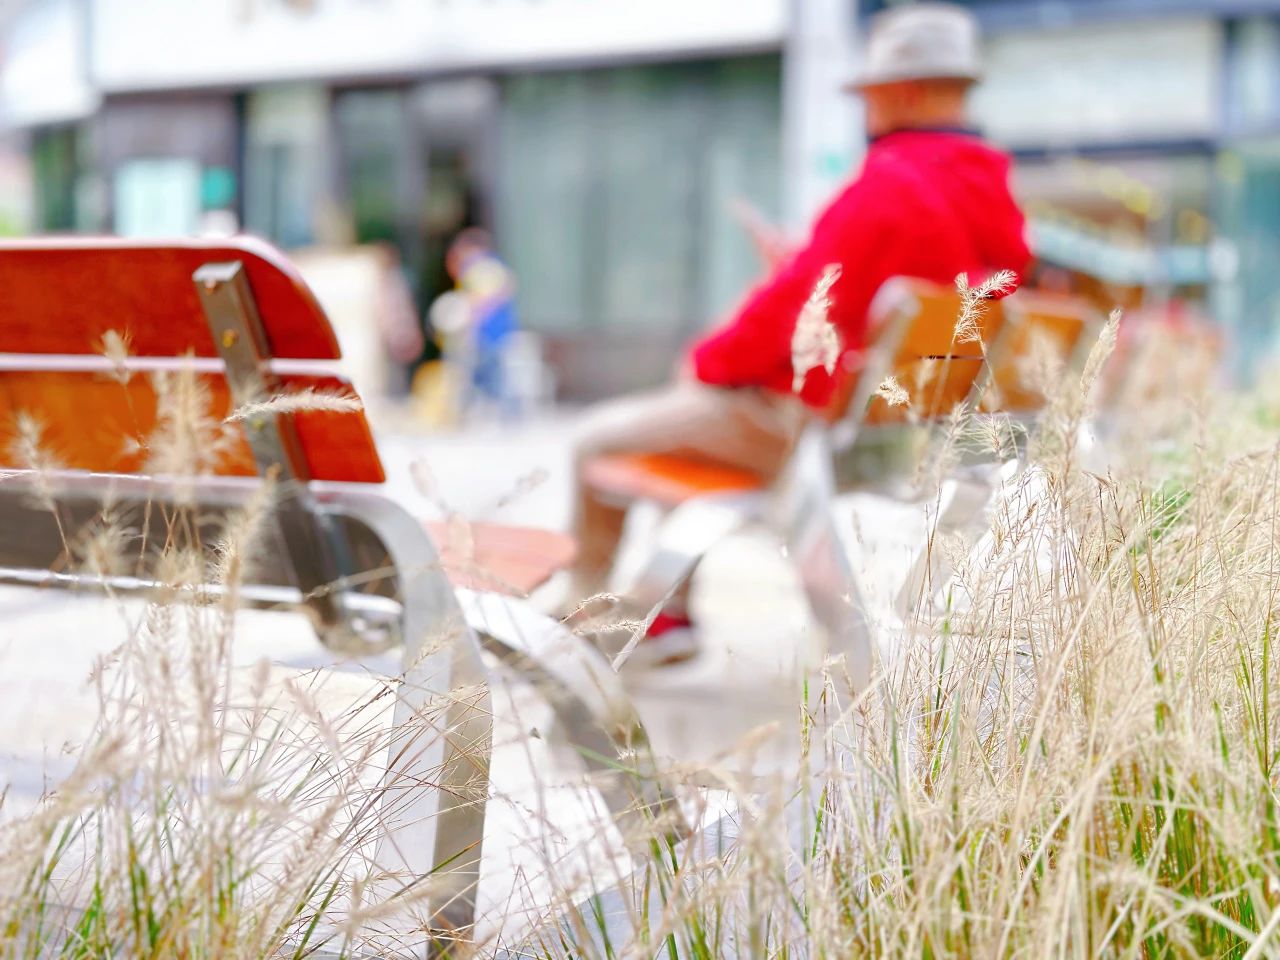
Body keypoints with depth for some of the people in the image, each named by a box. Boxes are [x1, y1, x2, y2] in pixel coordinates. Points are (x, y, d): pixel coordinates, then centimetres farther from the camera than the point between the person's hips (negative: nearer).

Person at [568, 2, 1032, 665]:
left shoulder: (887, 186, -25)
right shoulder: (995, 196, 3)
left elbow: (796, 308, -25)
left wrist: (707, 360, -9)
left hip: (798, 422, -9)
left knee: (600, 441, 8)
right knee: (674, 418, 28)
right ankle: (670, 616, 27)